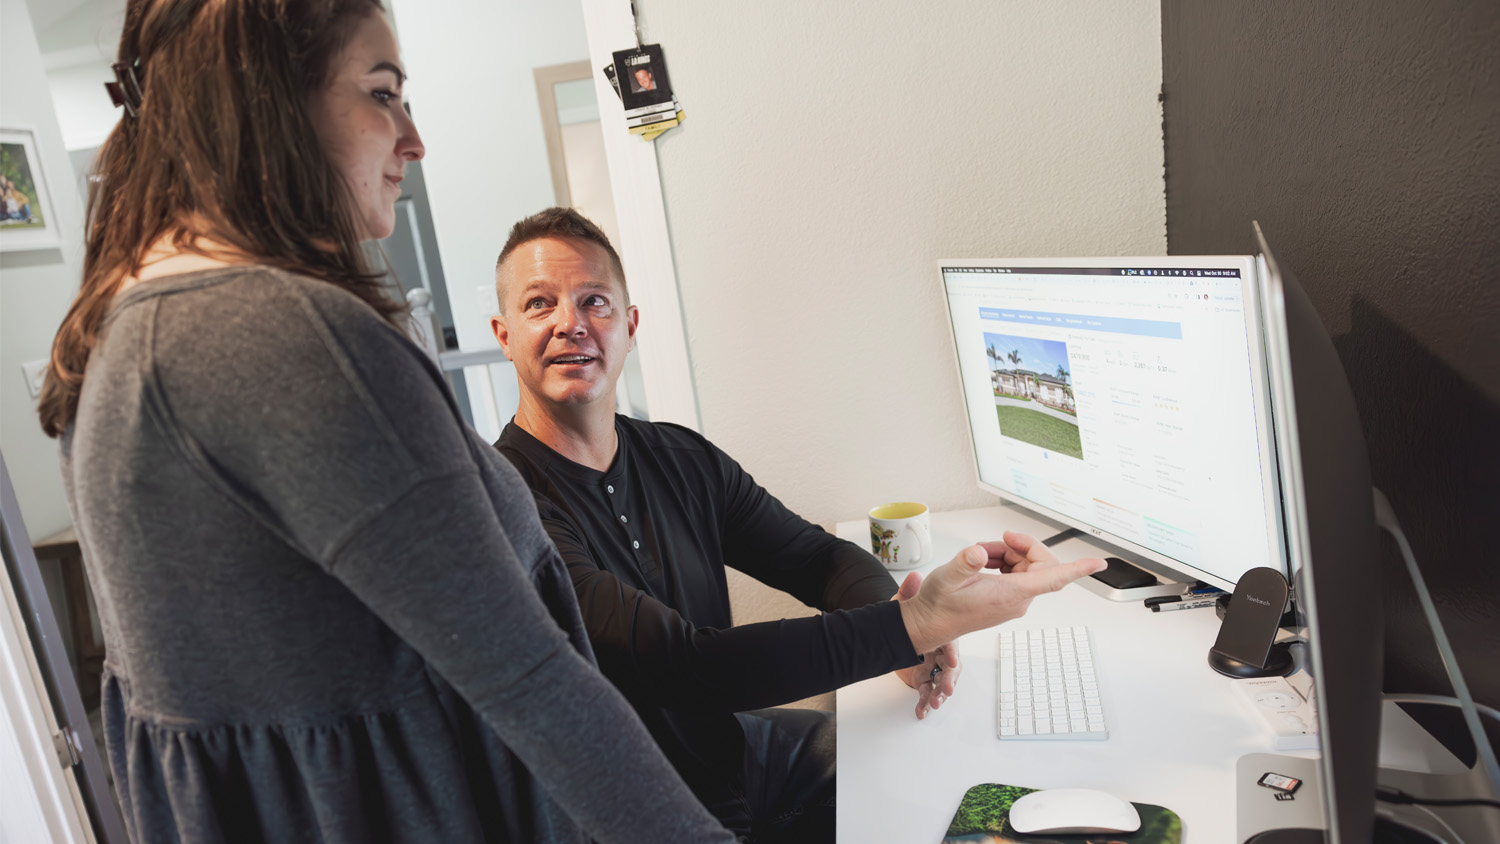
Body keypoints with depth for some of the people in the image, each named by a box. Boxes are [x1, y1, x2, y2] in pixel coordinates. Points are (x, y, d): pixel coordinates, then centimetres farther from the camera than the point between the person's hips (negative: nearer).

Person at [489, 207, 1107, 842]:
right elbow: (687, 665, -30)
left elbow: (821, 557, 6)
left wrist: (894, 623, -16)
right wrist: (913, 626, -35)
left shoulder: (682, 458, -1)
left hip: (738, 743, 6)